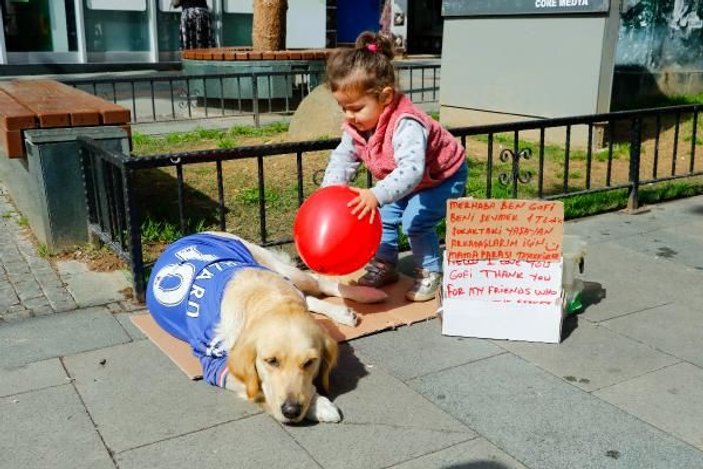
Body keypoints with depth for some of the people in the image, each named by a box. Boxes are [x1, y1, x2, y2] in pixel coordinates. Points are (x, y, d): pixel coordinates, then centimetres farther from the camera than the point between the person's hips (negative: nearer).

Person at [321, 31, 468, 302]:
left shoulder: (406, 125, -42)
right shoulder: (356, 126, -16)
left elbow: (412, 169, -53)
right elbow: (342, 159, -9)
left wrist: (377, 195, -67)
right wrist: (330, 192, -28)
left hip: (444, 177, -8)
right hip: (404, 183, 8)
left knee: (416, 221, -20)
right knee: (384, 216, 0)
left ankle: (430, 273, 2)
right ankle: (384, 265, 22)